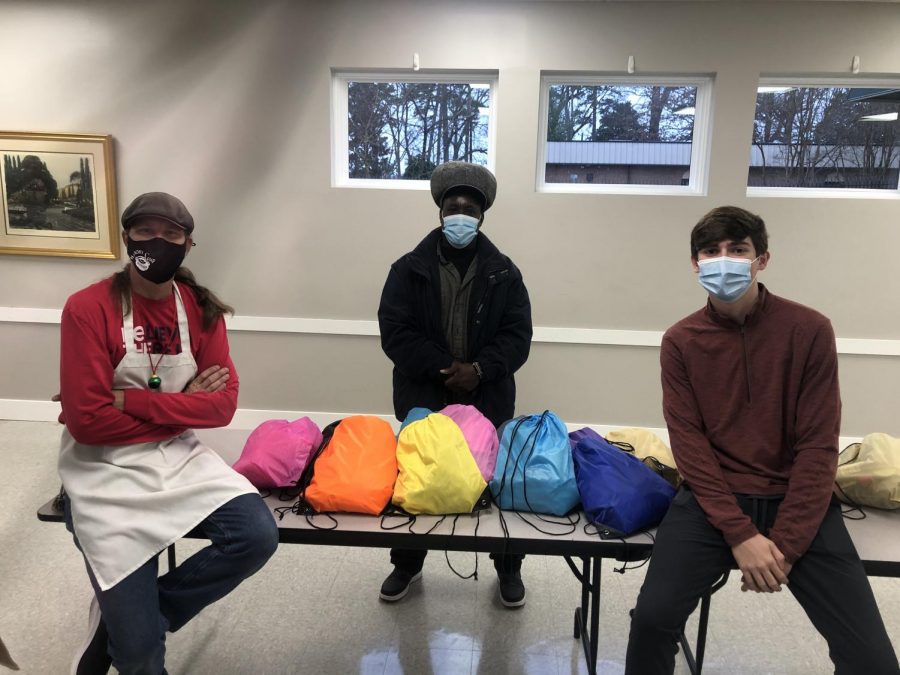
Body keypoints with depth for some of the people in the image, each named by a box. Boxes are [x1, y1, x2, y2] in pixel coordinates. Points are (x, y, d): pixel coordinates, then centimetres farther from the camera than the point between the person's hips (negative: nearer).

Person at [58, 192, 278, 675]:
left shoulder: (201, 308, 0)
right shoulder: (88, 308, -13)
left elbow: (222, 405, -8)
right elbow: (87, 420, -17)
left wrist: (129, 400, -16)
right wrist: (182, 405, -11)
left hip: (180, 457, 4)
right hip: (105, 470, -4)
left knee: (257, 536, -18)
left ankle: (123, 616, 4)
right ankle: (124, 632, 33)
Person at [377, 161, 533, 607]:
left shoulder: (504, 273, 2)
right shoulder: (409, 269, -1)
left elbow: (517, 337, -3)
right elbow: (394, 333, -9)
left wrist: (479, 369, -20)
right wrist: (444, 367, -19)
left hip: (488, 401, 0)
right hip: (422, 399, 0)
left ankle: (509, 568, 31)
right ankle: (407, 564, 35)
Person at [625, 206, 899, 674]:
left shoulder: (809, 330, -5)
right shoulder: (680, 341, -2)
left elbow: (817, 447, -7)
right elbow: (689, 444, -6)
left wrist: (785, 544, -13)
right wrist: (740, 534, -16)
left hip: (796, 501, 0)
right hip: (714, 499, 0)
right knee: (652, 616, -18)